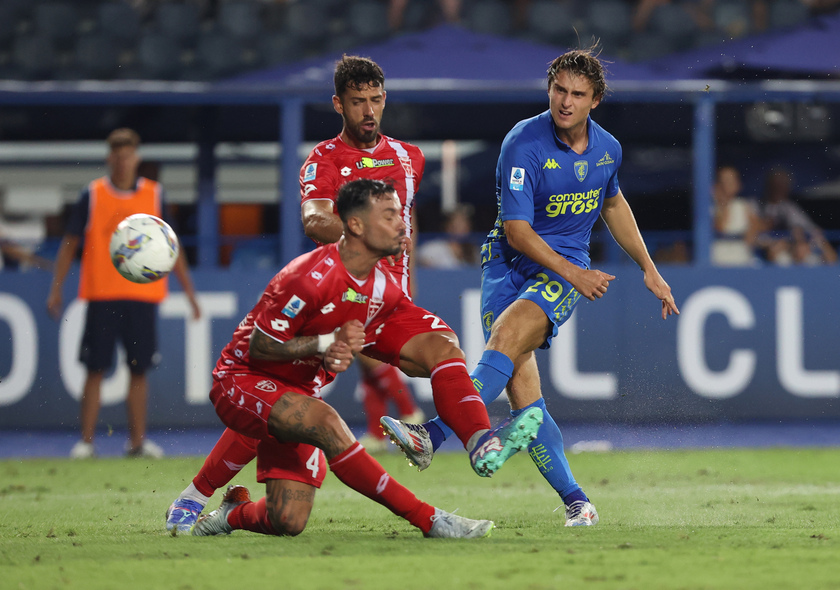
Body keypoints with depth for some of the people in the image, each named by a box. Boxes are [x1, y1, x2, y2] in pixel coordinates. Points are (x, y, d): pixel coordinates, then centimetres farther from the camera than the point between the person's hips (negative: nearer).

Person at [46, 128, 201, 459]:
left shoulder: (154, 196, 7)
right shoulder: (92, 196, 4)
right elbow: (69, 244, 7)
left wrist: (189, 292, 9)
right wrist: (56, 289, -1)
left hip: (143, 294, 1)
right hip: (101, 295, -1)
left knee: (139, 369, 3)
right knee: (95, 369, -3)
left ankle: (137, 441, 9)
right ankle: (86, 441, 0)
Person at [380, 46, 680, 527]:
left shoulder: (607, 149, 4)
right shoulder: (524, 144, -12)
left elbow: (613, 203, 26)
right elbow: (517, 230, -13)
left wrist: (649, 270, 28)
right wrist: (574, 273, -19)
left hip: (565, 271, 1)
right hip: (510, 264, -1)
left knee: (508, 333, -30)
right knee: (521, 388, -14)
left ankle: (434, 435, -40)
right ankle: (577, 502, -7)